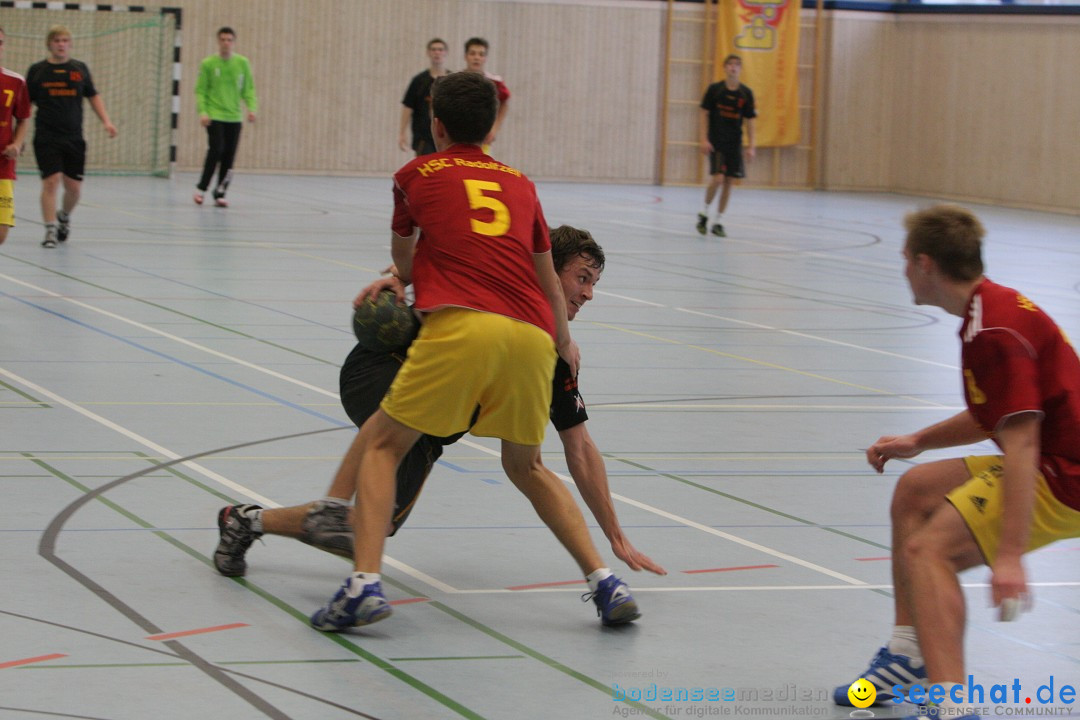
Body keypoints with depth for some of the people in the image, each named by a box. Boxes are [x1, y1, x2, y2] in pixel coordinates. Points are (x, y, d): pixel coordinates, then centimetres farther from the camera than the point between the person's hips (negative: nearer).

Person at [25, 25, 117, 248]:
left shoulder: (80, 69, 7)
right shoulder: (37, 70, 1)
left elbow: (93, 96, 17)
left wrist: (106, 121, 5)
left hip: (74, 138, 3)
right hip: (46, 138, -3)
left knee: (74, 187, 3)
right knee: (51, 182, -12)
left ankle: (64, 216, 33)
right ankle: (51, 230, -4)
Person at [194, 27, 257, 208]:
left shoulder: (243, 63, 5)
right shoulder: (208, 64, -1)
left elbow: (248, 89, 9)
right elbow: (200, 91, 0)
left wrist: (251, 108, -6)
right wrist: (202, 111, -12)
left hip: (234, 117, 3)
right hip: (214, 116, -3)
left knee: (229, 156, 1)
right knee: (216, 149, -17)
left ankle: (220, 194, 12)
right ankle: (202, 188, -1)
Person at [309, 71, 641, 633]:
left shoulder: (416, 175, 19)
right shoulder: (520, 184, 26)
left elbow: (403, 258, 37)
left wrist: (405, 277, 61)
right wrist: (564, 343, 53)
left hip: (460, 327, -4)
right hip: (532, 334, 4)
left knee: (379, 444, 10)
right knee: (525, 467, 24)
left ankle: (365, 582, -9)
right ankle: (605, 583, 13)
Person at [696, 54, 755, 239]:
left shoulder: (746, 93, 3)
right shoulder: (714, 89, -3)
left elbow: (749, 120, 6)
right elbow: (705, 114, -2)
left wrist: (751, 146, 1)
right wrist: (704, 139, -10)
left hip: (734, 144, 3)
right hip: (716, 142, -3)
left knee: (728, 182, 2)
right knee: (717, 178, -16)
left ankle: (718, 222, 13)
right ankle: (704, 213, 7)